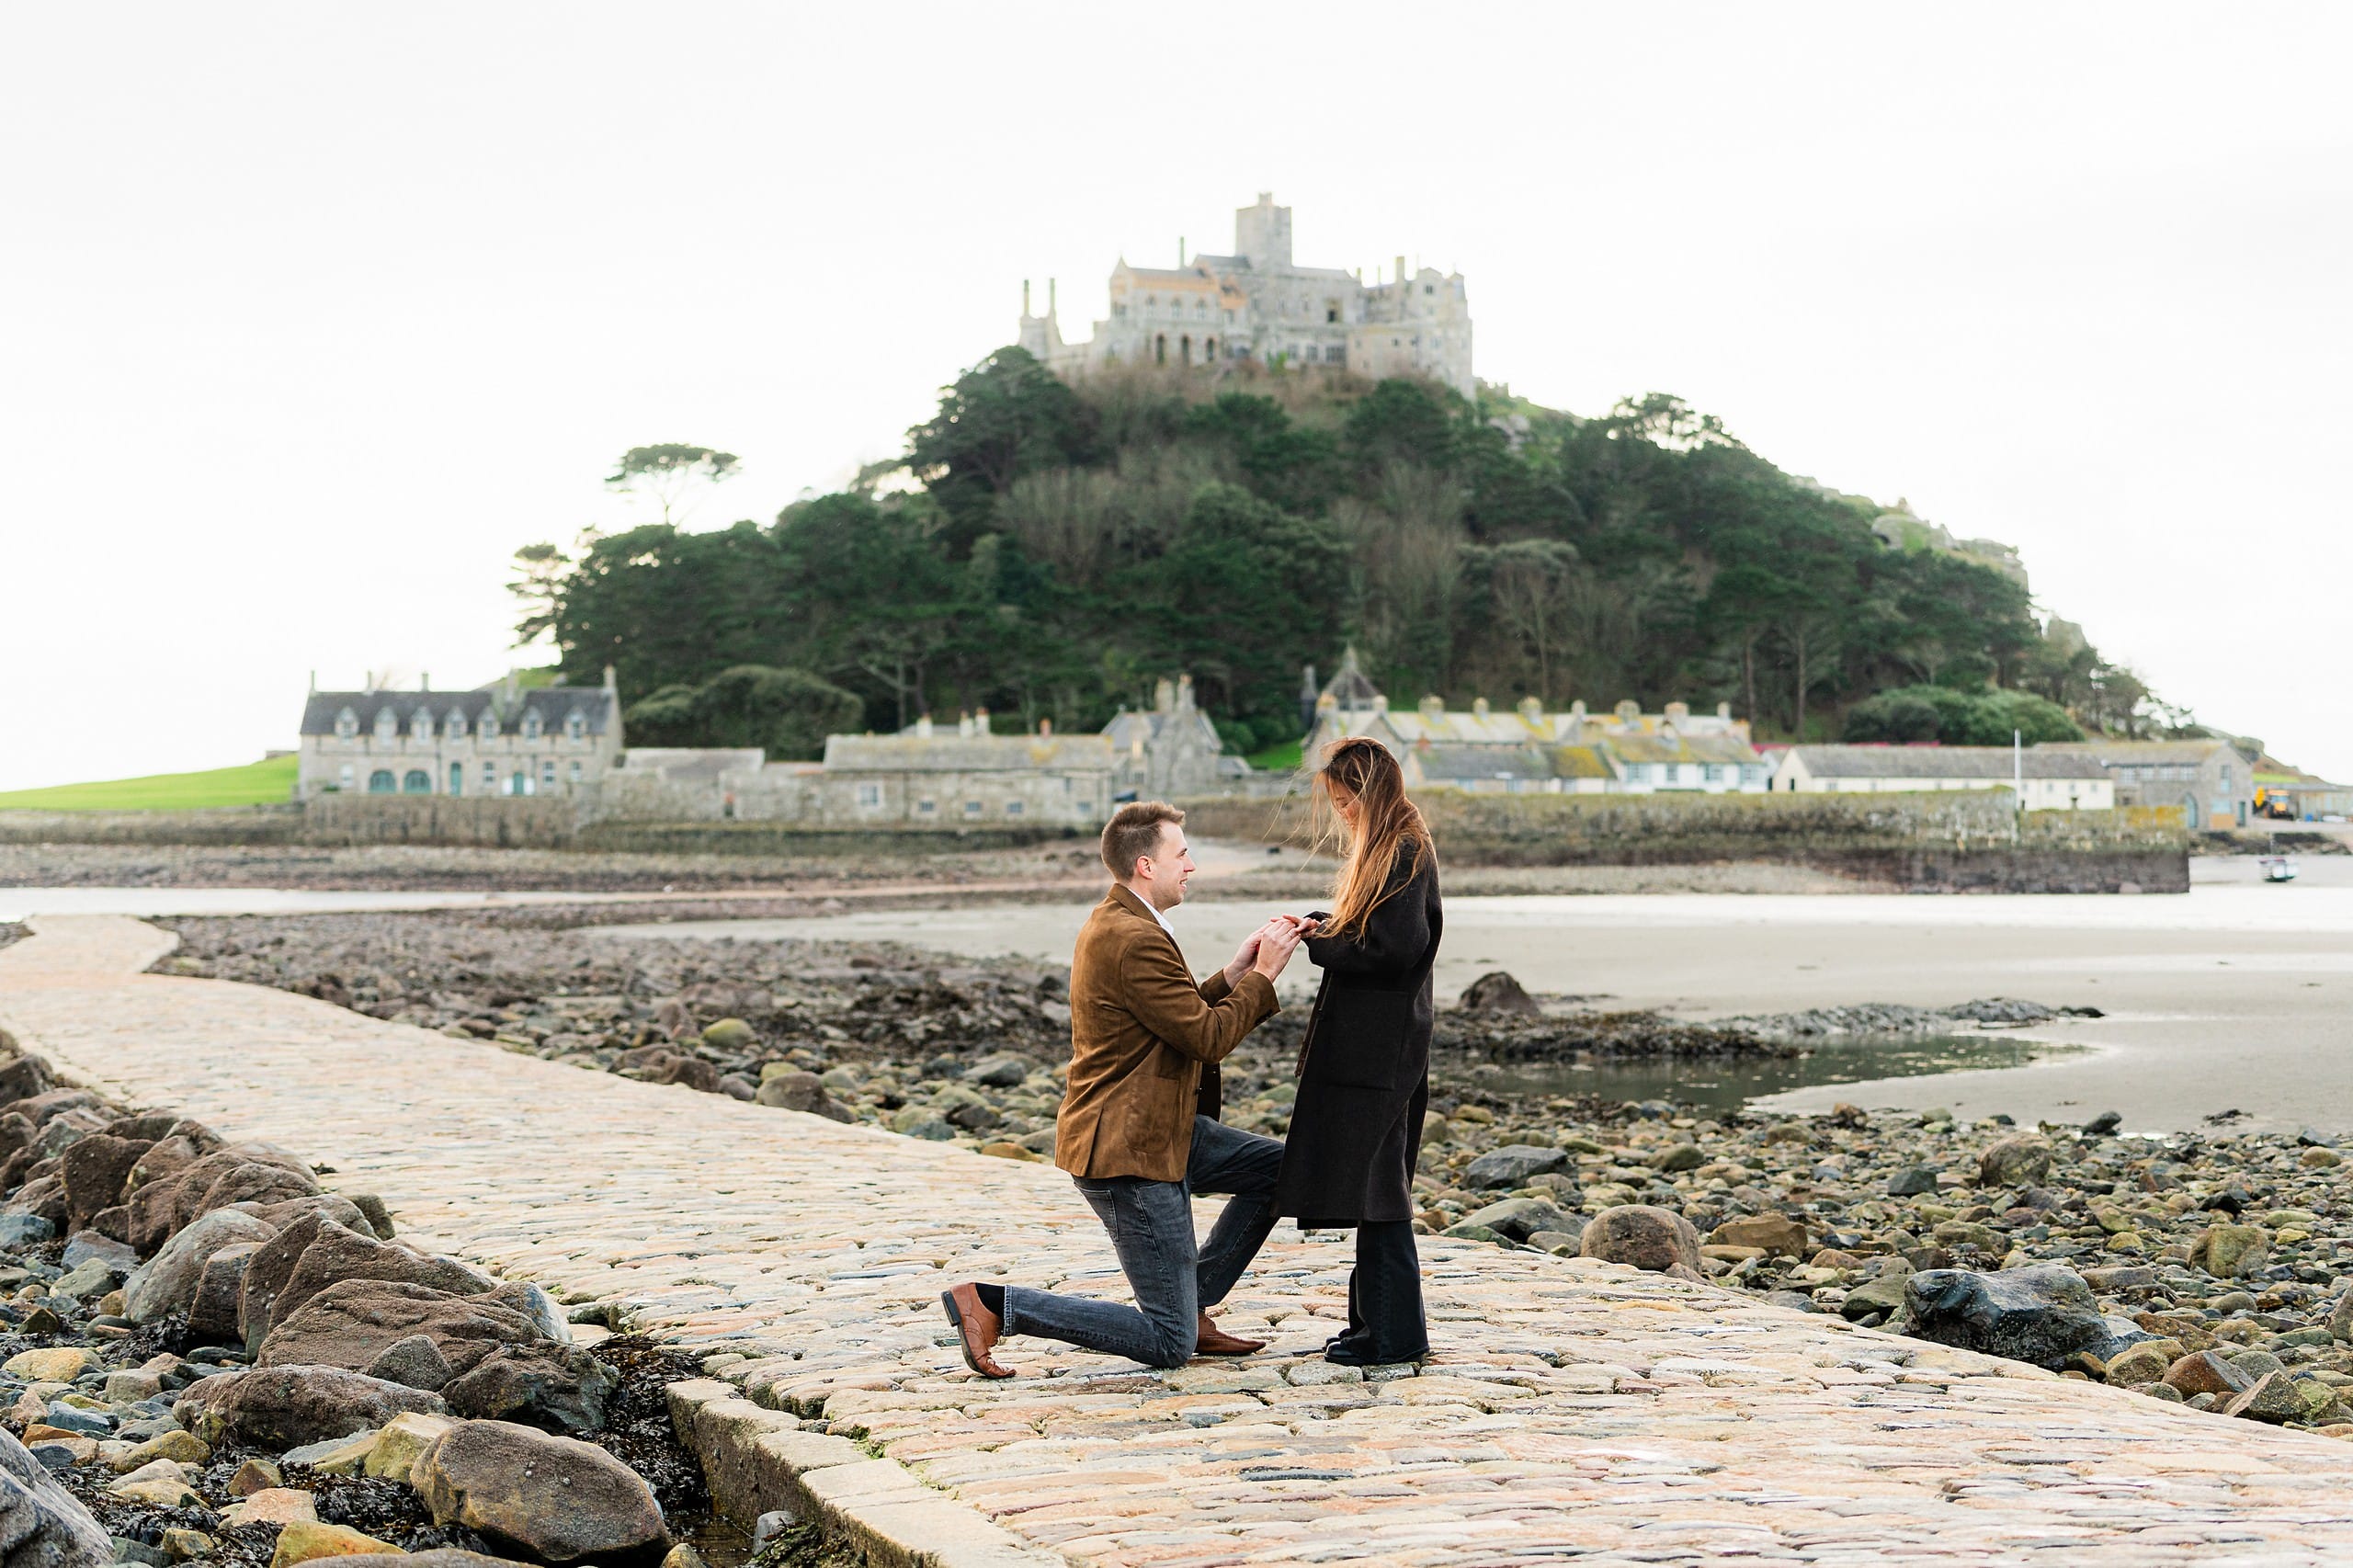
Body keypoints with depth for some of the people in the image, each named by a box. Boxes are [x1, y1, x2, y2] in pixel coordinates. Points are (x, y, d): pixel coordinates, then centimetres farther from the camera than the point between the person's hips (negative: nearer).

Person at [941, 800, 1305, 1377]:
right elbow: (1208, 1038, -19)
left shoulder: (1116, 921, 11)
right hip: (1130, 1153, -11)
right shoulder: (1136, 940, -22)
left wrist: (1233, 974, 7)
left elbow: (1182, 1016, 18)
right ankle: (991, 1304, -5)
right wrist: (1263, 976, -8)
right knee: (1168, 1346, -5)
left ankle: (1192, 1308, 19)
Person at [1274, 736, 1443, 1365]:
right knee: (1371, 1185, 14)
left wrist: (1322, 944, -10)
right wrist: (1326, 926, 5)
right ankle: (1377, 1318, 20)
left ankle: (1395, 1331, -1)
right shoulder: (1390, 848, 16)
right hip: (1368, 1044, 10)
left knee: (1371, 1182, -6)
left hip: (1380, 1047, -10)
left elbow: (1391, 949, -21)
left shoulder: (1403, 853, -15)